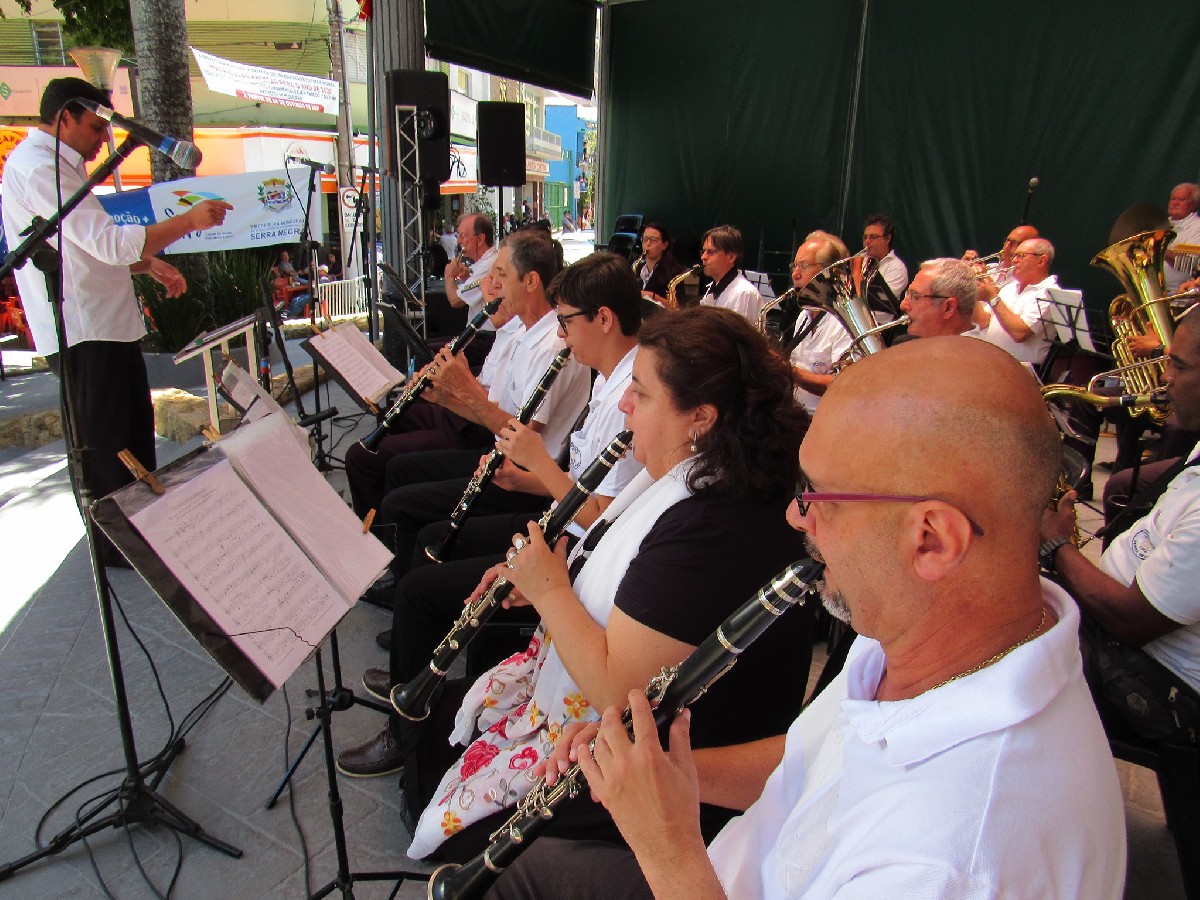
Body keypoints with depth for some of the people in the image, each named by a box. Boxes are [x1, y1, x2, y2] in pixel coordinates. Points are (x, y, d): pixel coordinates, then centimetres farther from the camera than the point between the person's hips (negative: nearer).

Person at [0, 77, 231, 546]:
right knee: (104, 447, -1)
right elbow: (110, 242, -25)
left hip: (108, 325, 11)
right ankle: (114, 543, 12)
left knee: (135, 433, 20)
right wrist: (189, 220, -21)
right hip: (82, 333, -11)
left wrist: (150, 264, 11)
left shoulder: (57, 166, 19)